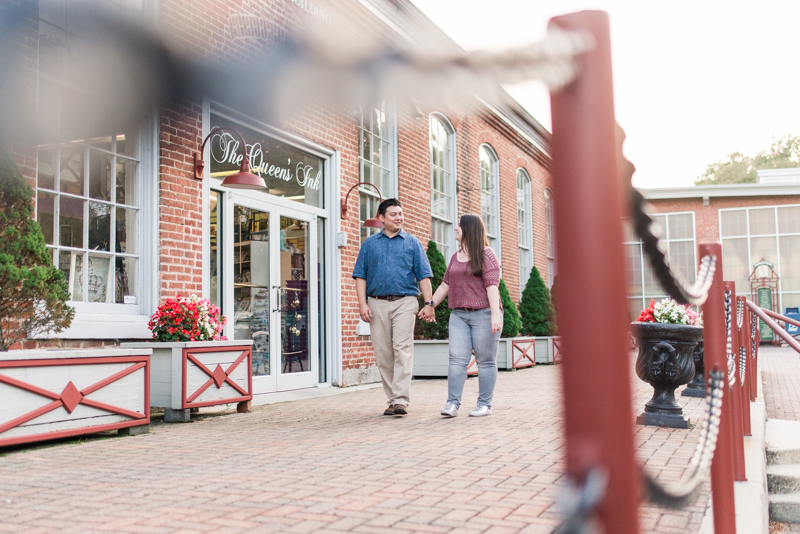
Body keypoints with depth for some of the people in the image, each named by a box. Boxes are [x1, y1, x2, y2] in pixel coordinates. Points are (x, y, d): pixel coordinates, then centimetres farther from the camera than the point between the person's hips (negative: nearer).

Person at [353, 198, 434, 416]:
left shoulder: (413, 242, 9)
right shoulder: (370, 243, 12)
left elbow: (423, 275, 5)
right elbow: (361, 275, 8)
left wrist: (429, 303, -4)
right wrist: (362, 304, -2)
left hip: (405, 302, -2)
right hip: (377, 303, 2)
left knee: (403, 349, -11)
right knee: (383, 353, 3)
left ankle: (401, 400, -13)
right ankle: (391, 399, 12)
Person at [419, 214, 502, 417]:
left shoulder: (486, 255, -2)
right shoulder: (455, 257, 17)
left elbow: (492, 285, -11)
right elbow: (445, 285, 23)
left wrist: (495, 314, -19)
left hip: (483, 314, -5)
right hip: (459, 315, 6)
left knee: (485, 360, 0)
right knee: (457, 359, -5)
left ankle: (485, 404, 6)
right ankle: (453, 403, -7)